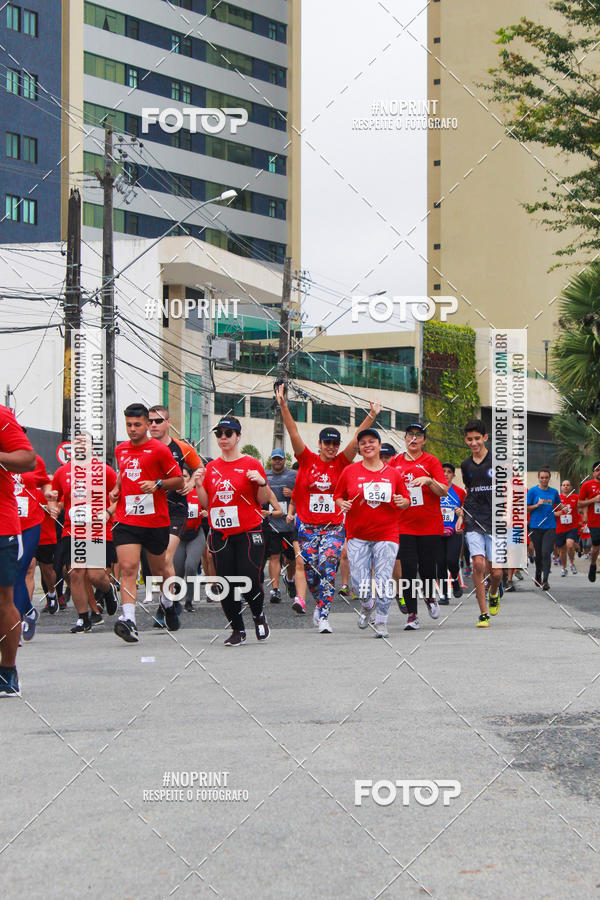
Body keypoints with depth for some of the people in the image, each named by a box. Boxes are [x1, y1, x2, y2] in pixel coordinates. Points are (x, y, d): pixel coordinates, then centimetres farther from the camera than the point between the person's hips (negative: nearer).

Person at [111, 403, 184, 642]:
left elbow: (179, 481, -1)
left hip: (156, 521, -3)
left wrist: (157, 484, -17)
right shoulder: (120, 450, 12)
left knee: (159, 570, 14)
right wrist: (117, 490, 14)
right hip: (125, 520, 3)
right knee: (128, 568, -15)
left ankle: (168, 604, 44)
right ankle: (128, 620, -24)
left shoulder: (159, 450, -5)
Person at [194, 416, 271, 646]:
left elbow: (263, 500, 1)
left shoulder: (251, 465, -1)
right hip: (220, 533, 4)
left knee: (250, 580, -8)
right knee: (226, 584, 1)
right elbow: (206, 504, 12)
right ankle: (238, 630, 15)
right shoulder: (210, 468, 10)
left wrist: (262, 483, -18)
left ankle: (259, 615, 23)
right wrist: (199, 486, -4)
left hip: (248, 532, -4)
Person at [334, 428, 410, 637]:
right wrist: (342, 504, -9)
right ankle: (367, 607, 29)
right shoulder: (350, 471, 6)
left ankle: (381, 622, 6)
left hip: (386, 534, 0)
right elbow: (337, 495, 13)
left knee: (383, 580, -7)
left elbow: (407, 501, 14)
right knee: (359, 582, -3)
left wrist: (402, 502, -8)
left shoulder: (393, 474, 7)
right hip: (358, 535, 0)